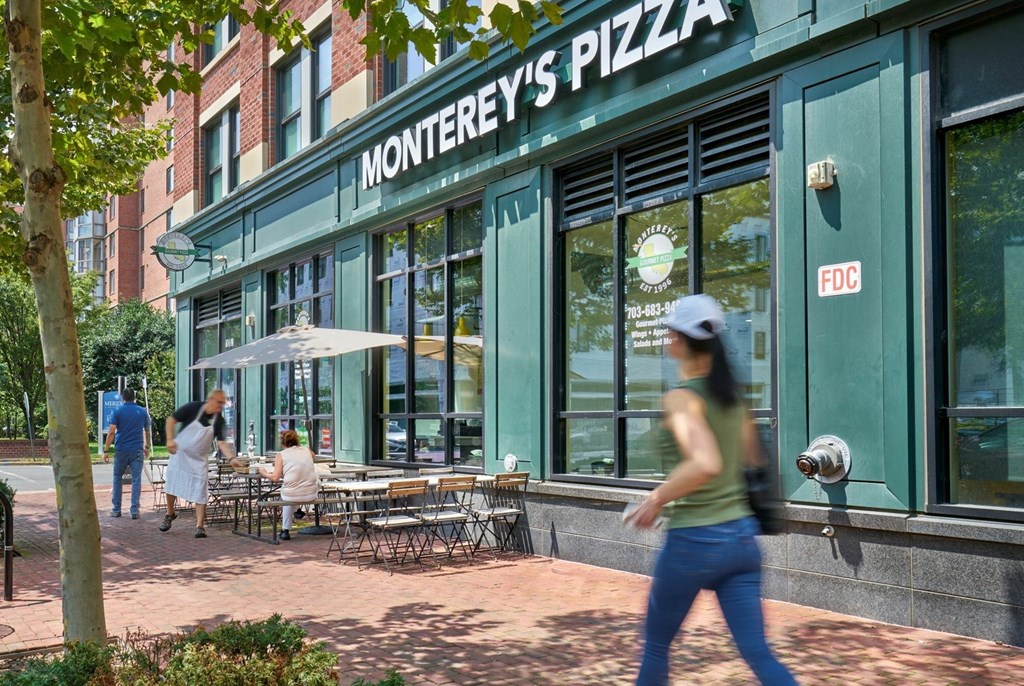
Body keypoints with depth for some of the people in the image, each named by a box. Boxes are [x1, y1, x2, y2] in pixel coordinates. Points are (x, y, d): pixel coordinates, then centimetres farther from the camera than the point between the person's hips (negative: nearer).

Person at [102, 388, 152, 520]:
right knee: (136, 480, 1)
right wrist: (147, 447, 27)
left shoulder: (118, 411, -3)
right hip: (137, 450, 1)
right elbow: (147, 431, 14)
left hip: (121, 449, -1)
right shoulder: (142, 412, 5)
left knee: (117, 478, 13)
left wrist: (106, 450, -7)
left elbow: (111, 432, -10)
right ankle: (135, 510, -3)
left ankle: (116, 509, 14)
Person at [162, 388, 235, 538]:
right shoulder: (193, 408, -16)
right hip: (179, 453, -1)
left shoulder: (219, 420, -9)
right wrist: (170, 439, -22)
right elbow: (171, 420, -9)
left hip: (200, 459, 1)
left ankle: (200, 526, 1)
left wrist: (231, 458, -28)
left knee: (201, 492, -5)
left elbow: (221, 442, -12)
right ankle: (170, 514, 34)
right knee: (171, 485, 9)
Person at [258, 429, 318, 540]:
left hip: (291, 495, -1)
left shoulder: (281, 455, -1)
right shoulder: (307, 451, 9)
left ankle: (285, 530, 39)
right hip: (311, 495, 1)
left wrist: (265, 473, 12)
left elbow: (275, 478, -8)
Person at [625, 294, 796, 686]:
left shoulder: (680, 398, -15)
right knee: (758, 652, 5)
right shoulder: (729, 393, 7)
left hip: (693, 541, -6)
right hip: (741, 535, 6)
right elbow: (752, 458, 19)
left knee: (655, 644, 16)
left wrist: (656, 500, -18)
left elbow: (706, 463, -30)